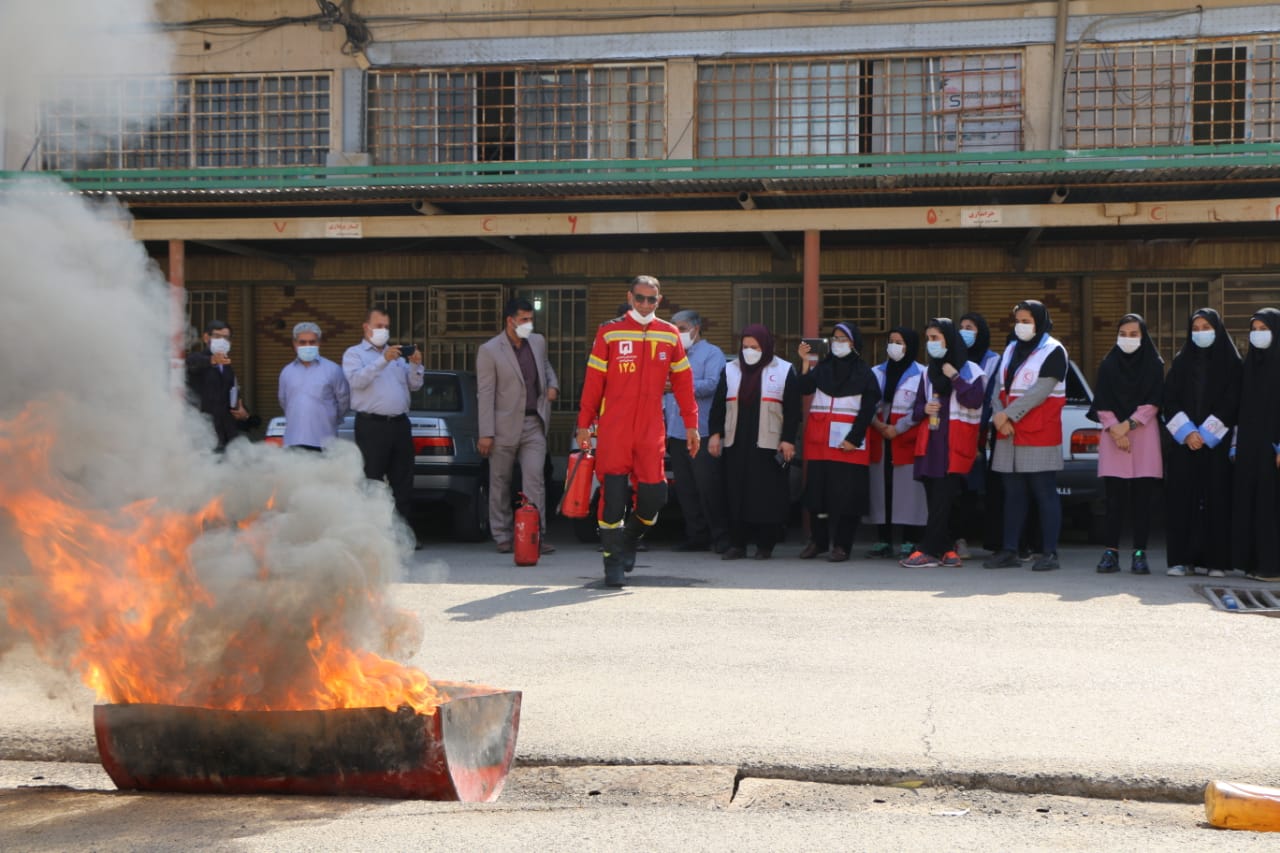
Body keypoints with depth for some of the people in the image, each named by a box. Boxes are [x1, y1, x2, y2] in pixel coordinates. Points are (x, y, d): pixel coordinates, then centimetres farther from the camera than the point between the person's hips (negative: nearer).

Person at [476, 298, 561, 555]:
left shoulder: (538, 342, 8)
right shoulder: (489, 350, -8)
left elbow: (546, 365, 28)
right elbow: (485, 394, -10)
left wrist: (553, 385, 5)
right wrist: (486, 433, -13)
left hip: (534, 423, 3)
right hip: (505, 426, -3)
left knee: (535, 479, -6)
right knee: (500, 483, 7)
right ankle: (502, 537, 17)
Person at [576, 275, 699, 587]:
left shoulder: (670, 335, 9)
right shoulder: (609, 333, 2)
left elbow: (682, 382, 12)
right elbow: (593, 380, 2)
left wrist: (691, 424, 9)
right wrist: (585, 423, 1)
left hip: (651, 429, 2)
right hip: (613, 429, -2)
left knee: (653, 496, 0)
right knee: (613, 494, -5)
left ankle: (629, 539, 29)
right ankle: (613, 561, 6)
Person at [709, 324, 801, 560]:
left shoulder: (784, 371, 4)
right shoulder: (730, 370, 13)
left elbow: (792, 409, 1)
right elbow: (718, 405, 12)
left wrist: (788, 440, -6)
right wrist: (715, 433, 3)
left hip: (768, 446, -3)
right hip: (736, 444, 3)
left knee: (767, 495, -4)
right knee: (736, 494, 1)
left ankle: (765, 545, 4)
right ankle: (737, 544, 6)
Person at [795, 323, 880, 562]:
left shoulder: (864, 373, 3)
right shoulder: (823, 367, 13)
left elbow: (867, 410, -2)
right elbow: (804, 387, -4)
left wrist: (854, 439, -10)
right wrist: (805, 362, -12)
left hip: (847, 442, -3)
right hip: (819, 439, 4)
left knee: (845, 492, -5)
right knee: (817, 488, 4)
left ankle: (841, 545, 0)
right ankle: (817, 541, 14)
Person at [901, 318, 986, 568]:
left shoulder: (970, 370, 0)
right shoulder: (929, 372, 18)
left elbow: (975, 400, -14)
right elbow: (918, 406, 21)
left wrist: (954, 377, -14)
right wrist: (924, 409, -1)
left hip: (955, 444, -6)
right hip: (931, 442, 6)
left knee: (942, 499, -10)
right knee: (935, 498, 2)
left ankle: (928, 551, -12)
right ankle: (947, 549, 7)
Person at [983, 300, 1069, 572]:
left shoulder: (1053, 351, -4)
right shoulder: (1011, 350, 17)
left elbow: (1041, 391, -14)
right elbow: (999, 386, 10)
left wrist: (1008, 415, -16)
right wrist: (999, 416, -9)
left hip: (1040, 436, -6)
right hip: (1009, 435, 6)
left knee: (1045, 493, -4)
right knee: (1013, 493, 8)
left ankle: (1050, 552, -2)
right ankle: (1010, 551, 11)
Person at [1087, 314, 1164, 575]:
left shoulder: (1154, 365, 7)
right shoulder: (1108, 365, 10)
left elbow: (1153, 402, -1)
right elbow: (1102, 404, 4)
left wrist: (1129, 424, -10)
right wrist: (1114, 429, -9)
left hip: (1144, 434, -1)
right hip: (1113, 434, 1)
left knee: (1142, 498, -2)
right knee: (1115, 497, -2)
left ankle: (1140, 553, 0)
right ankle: (1111, 552, 0)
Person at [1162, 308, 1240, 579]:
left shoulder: (1230, 362, 4)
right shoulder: (1181, 361, 12)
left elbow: (1232, 402, -3)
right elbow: (1169, 400, 5)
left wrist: (1206, 434, -11)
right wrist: (1186, 432, -9)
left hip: (1217, 442, -2)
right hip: (1183, 442, 2)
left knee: (1216, 497, -5)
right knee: (1182, 496, -3)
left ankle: (1217, 559, -1)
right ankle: (1182, 559, -1)